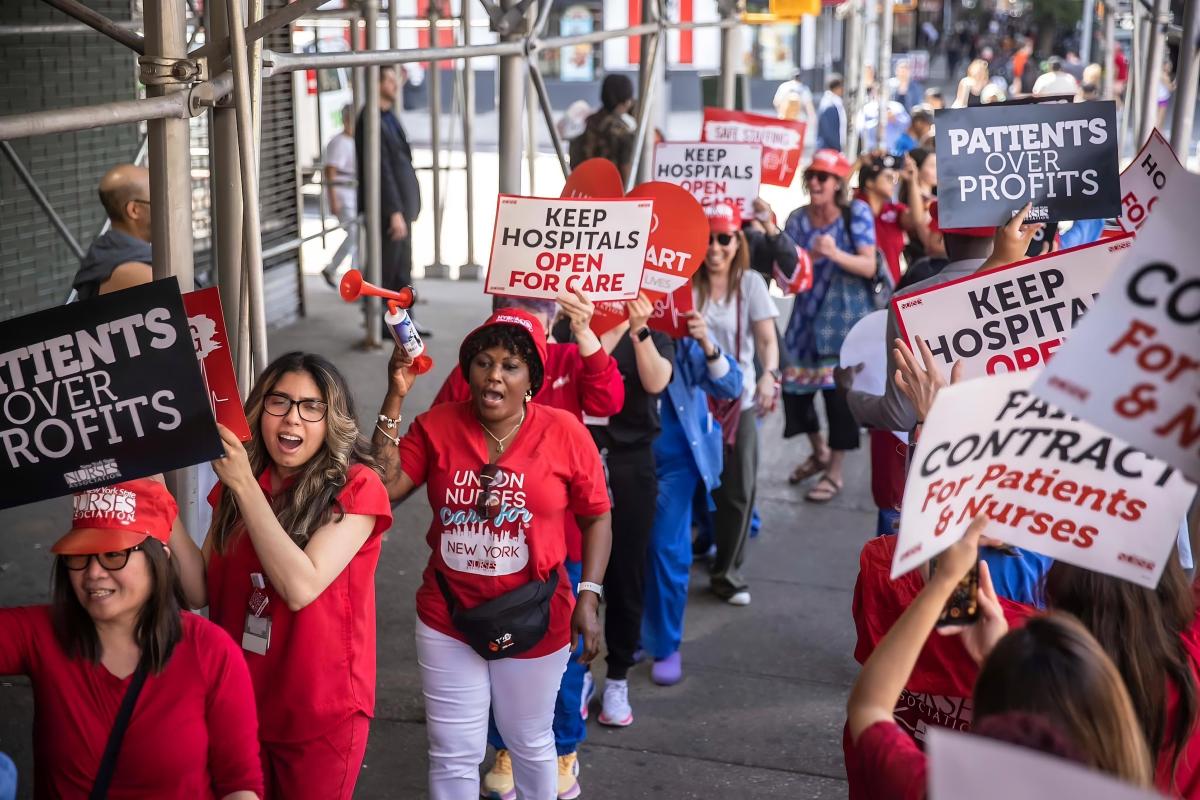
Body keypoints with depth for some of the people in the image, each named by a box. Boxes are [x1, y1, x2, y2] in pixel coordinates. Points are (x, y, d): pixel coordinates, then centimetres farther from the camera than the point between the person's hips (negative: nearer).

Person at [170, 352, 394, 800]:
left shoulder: (356, 487, -13)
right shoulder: (235, 485, 4)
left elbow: (301, 587, -24)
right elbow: (200, 592, 0)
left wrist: (246, 487, -24)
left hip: (322, 710, -5)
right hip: (237, 700, 5)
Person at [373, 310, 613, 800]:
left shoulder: (565, 433, -10)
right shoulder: (437, 427, -6)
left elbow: (596, 517, -2)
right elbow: (384, 488, -16)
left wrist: (589, 598, -9)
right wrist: (396, 398, -19)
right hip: (447, 618, 1)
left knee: (529, 743, 20)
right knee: (453, 753, 11)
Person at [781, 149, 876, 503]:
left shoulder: (856, 212, -7)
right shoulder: (798, 218, 2)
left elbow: (869, 266, -13)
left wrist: (836, 254, -30)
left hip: (845, 318, -4)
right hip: (807, 315, 4)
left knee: (838, 390, -5)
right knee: (794, 386, 5)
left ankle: (835, 472, 10)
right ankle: (819, 452, 32)